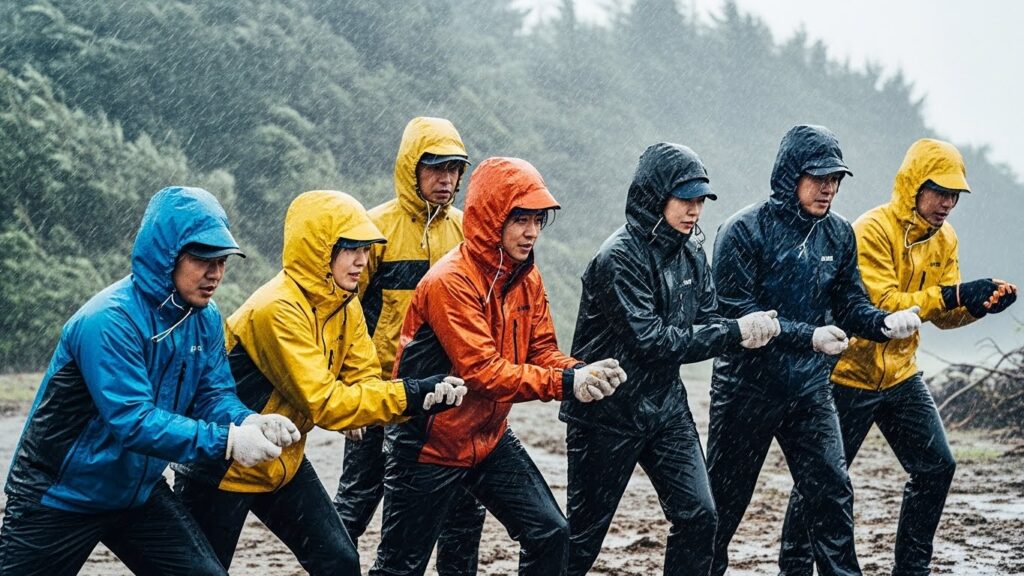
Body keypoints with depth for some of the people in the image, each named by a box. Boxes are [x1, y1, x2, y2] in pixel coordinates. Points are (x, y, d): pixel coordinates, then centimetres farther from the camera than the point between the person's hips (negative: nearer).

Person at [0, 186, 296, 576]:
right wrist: (226, 442, -37)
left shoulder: (205, 317, -3)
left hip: (139, 494, 7)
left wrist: (249, 423, -25)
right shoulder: (110, 321, -27)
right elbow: (134, 422, -33)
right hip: (60, 499, -6)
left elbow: (214, 394, -2)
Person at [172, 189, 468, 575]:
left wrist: (425, 396, -24)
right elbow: (324, 403, -29)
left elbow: (363, 381, -5)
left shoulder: (345, 307, 0)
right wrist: (409, 396, -30)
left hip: (283, 463, 8)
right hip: (224, 468, -8)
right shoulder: (278, 310, -27)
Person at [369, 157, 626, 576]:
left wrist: (582, 373, -20)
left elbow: (542, 350, 2)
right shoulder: (450, 282, -23)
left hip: (490, 439, 7)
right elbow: (482, 371, -27)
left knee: (550, 534, -2)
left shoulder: (526, 278, 2)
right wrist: (565, 384, -32)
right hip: (430, 446, -7)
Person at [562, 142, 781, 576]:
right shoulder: (619, 258, -19)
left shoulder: (691, 254, 5)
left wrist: (749, 329, -19)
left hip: (666, 406, 7)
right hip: (608, 414, -7)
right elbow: (650, 341, -25)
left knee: (698, 516, -1)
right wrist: (734, 332, -24)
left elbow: (706, 321, 5)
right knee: (585, 530, 3)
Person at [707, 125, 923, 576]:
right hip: (748, 387, -4)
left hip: (811, 389, 4)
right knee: (723, 501, 6)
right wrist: (807, 336, -29)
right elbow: (735, 310, -20)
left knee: (832, 494, 0)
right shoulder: (744, 230, -14)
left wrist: (884, 322, -16)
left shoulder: (838, 234, 3)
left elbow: (850, 304, 7)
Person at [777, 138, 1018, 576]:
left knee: (936, 467, 1)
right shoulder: (873, 231, -20)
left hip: (900, 375, 7)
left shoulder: (944, 239, 4)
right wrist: (952, 295, -31)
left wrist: (980, 304, -16)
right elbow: (881, 307, -27)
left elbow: (943, 314, 4)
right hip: (850, 375, -7)